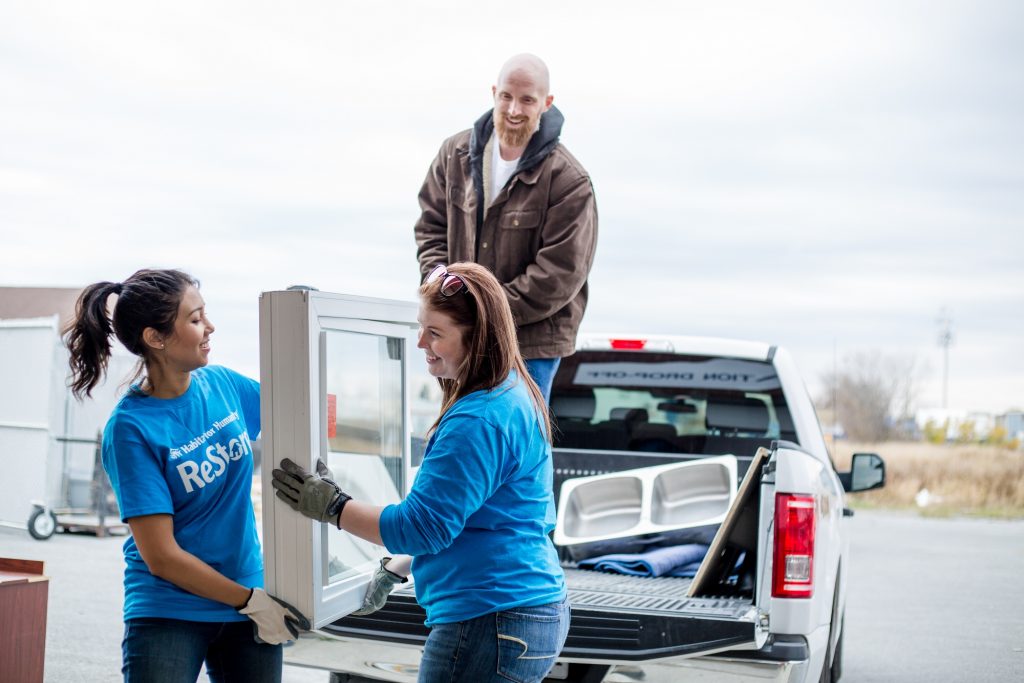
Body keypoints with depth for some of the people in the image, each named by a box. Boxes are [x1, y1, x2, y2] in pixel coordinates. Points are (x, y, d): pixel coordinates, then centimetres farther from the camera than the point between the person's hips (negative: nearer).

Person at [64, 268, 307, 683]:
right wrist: (252, 602, -12)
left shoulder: (222, 384, 0)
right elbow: (161, 556, -16)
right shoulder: (130, 427, -15)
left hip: (251, 600, 5)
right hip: (169, 614, -5)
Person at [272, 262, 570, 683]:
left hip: (490, 626, -11)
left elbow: (423, 526, -20)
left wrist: (331, 506, -12)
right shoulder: (513, 397, 12)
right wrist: (405, 564, 25)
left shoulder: (478, 421, -21)